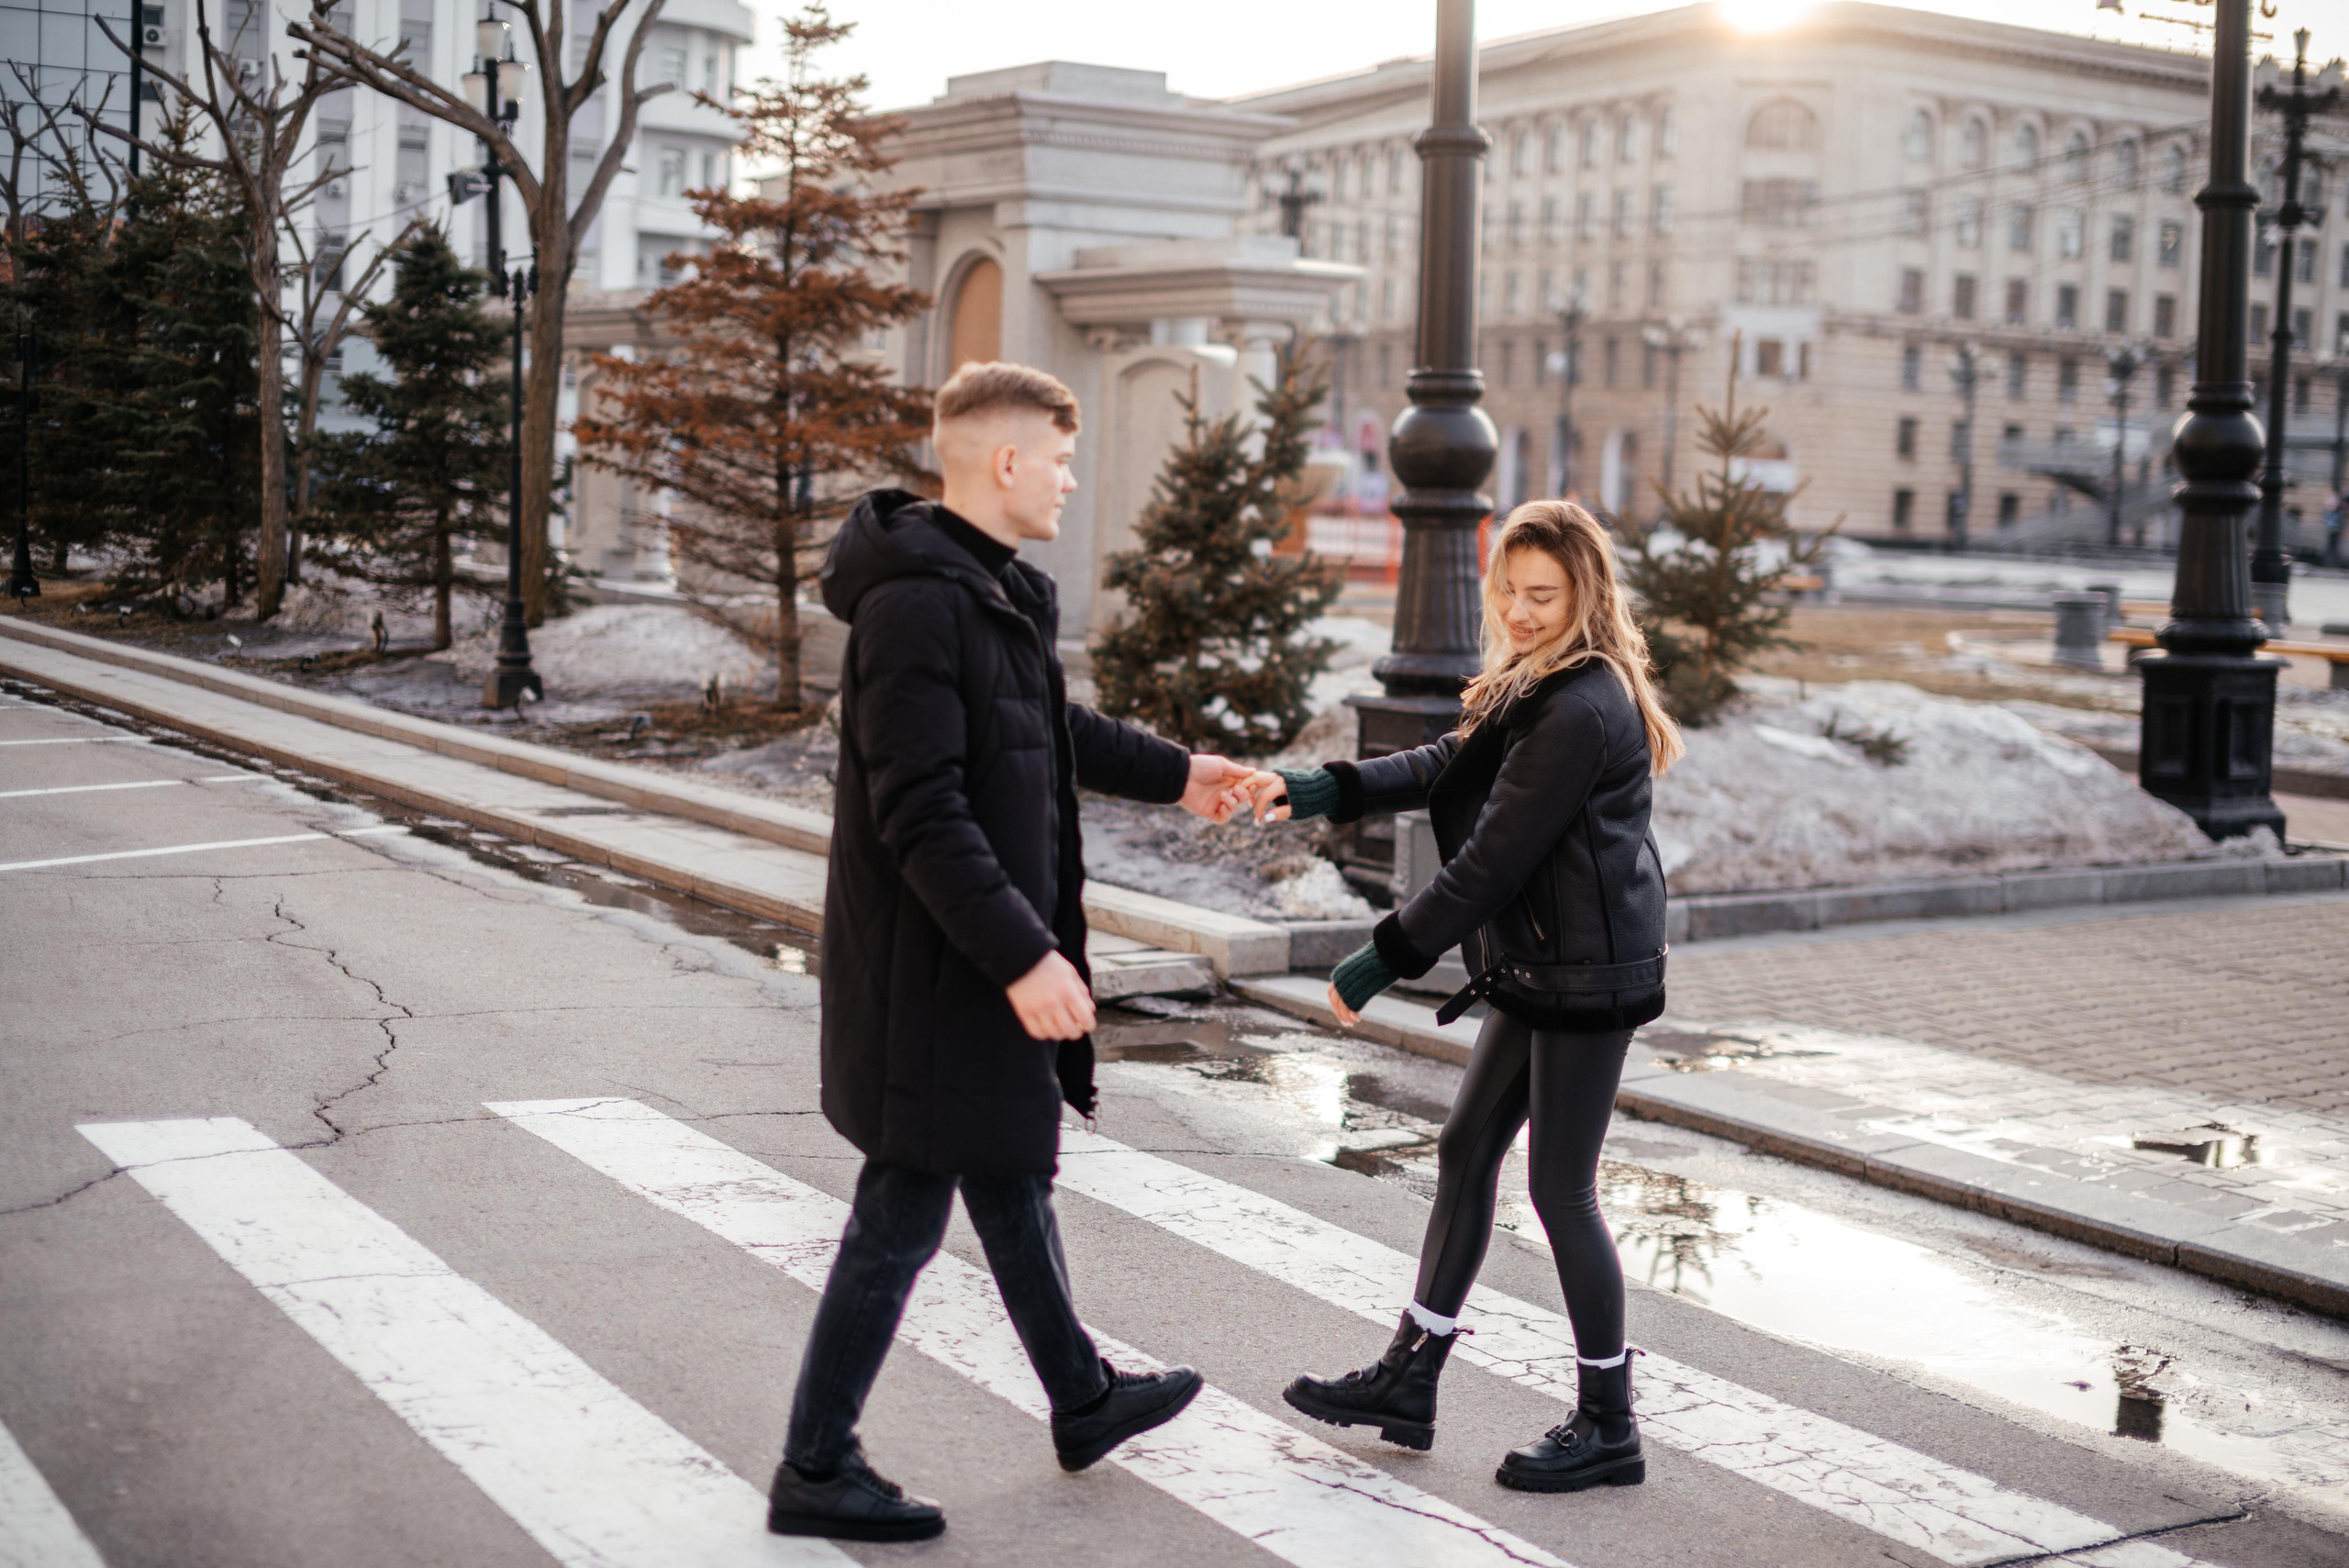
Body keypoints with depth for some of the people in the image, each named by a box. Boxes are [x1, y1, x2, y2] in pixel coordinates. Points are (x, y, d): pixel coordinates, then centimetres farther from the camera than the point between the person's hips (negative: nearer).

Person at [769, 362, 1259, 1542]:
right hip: (931, 969, -10)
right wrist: (1022, 955, -28)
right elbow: (920, 813, -27)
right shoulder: (918, 603, -22)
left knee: (1013, 1185, 23)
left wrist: (1172, 773, 37)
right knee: (902, 1218, 0)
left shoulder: (994, 591, 10)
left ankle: (1083, 1401, 40)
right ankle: (814, 1472, 13)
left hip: (983, 963, 10)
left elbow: (1049, 728, 27)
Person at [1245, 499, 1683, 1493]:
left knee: (1561, 1187, -2)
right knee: (1467, 1151, 14)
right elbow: (1446, 769, 10)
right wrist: (1315, 791, -3)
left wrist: (1383, 963, -17)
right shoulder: (1538, 689, 11)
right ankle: (1409, 1381, 25)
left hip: (1588, 973, -11)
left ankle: (1609, 1427, 11)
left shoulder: (1578, 712, -22)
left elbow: (1491, 861, -22)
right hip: (1539, 969, 11)